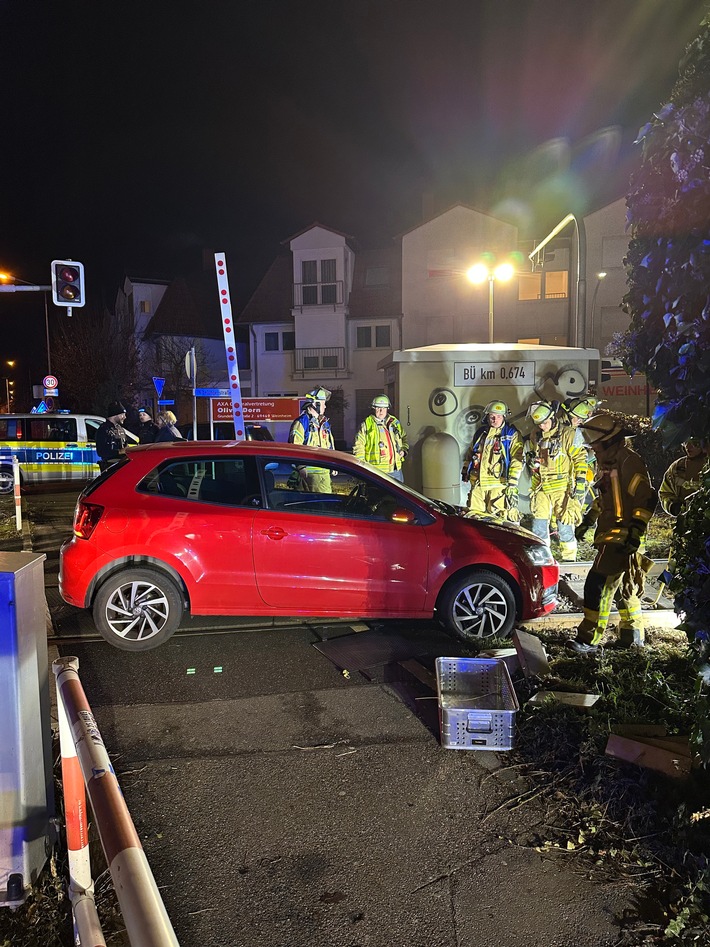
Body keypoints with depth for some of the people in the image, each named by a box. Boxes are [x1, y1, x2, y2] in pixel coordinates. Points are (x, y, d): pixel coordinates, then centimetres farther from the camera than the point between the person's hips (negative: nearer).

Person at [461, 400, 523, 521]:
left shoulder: (511, 434, -1)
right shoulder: (480, 432, 15)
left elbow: (517, 460, -7)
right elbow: (469, 453, 27)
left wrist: (512, 483, -13)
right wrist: (465, 470, 21)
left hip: (498, 484, -5)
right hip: (477, 483, 5)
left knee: (498, 517, -10)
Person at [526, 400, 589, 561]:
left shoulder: (567, 434, -8)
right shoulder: (536, 437, 11)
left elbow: (580, 457, -8)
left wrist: (580, 482, -12)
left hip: (563, 487, -5)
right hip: (543, 488, 5)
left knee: (565, 525, -1)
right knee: (539, 524, 4)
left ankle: (568, 559, 11)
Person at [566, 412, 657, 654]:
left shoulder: (629, 462, -16)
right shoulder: (606, 462, 15)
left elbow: (647, 500, -21)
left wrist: (635, 533, -25)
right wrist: (587, 520, 24)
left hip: (621, 537, -10)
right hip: (608, 535, 10)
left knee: (598, 586, -11)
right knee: (622, 587, 18)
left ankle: (588, 640, -6)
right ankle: (633, 636, 31)